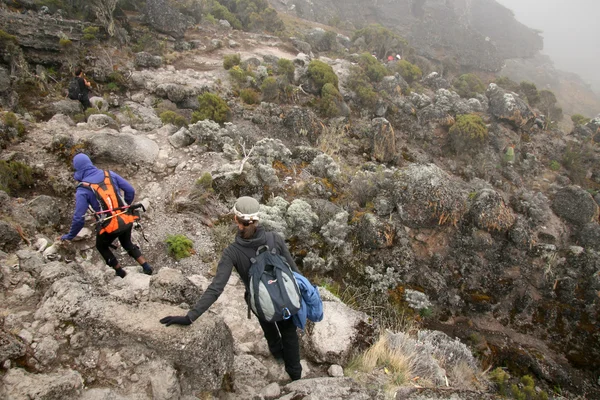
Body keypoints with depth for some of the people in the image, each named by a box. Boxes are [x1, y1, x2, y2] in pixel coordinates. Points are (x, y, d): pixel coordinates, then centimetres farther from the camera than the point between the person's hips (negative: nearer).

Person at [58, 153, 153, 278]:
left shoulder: (83, 190, -8)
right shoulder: (109, 174, 2)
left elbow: (79, 218, -8)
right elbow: (130, 190, 4)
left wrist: (69, 236, 7)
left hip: (110, 225, -4)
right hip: (127, 220, 4)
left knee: (102, 246, 28)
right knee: (127, 244, 31)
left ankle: (121, 273, 32)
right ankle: (147, 268, 23)